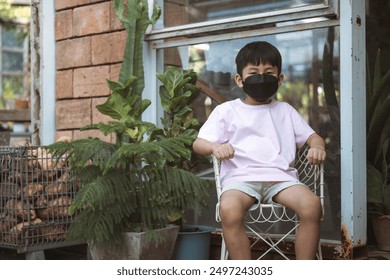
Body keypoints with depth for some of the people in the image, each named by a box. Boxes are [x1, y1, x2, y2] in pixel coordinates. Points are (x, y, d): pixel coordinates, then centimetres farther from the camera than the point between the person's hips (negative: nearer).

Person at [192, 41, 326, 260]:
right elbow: (199, 143, 10)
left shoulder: (285, 111, 27)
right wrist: (216, 147, -14)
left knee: (312, 205, -29)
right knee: (229, 208, -36)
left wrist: (318, 147, -1)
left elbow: (312, 136, 24)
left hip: (280, 176, 2)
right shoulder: (227, 110, 18)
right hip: (240, 177, -2)